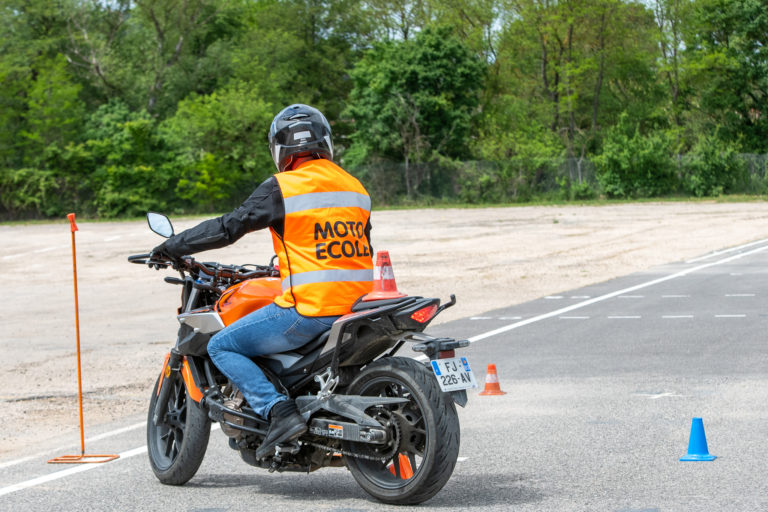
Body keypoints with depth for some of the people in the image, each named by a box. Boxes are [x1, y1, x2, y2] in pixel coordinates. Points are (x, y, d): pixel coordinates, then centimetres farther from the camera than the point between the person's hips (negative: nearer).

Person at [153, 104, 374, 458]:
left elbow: (229, 227, -5)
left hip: (309, 309, -8)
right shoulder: (356, 188, 14)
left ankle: (279, 411, -13)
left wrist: (171, 247, 8)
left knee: (221, 347, 4)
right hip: (357, 308, 8)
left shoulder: (282, 188, -6)